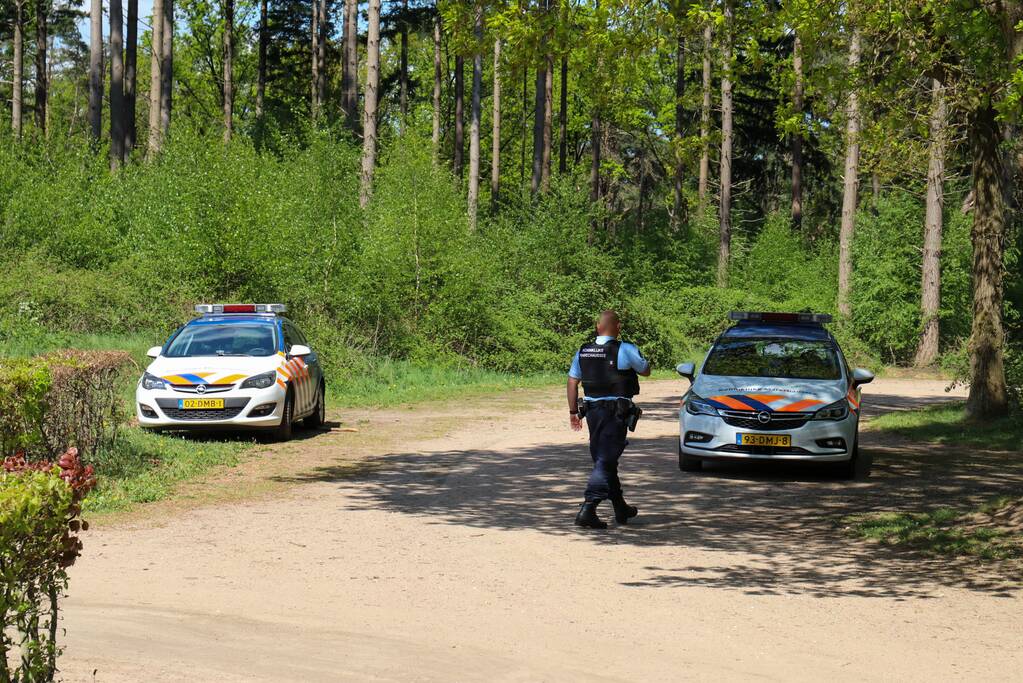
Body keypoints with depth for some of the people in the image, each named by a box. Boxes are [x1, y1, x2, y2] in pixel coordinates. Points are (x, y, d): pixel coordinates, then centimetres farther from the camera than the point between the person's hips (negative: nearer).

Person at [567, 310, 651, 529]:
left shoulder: (583, 352, 6)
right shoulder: (625, 350, -10)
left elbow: (572, 382, 7)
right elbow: (646, 371, 4)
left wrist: (573, 411, 12)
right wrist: (636, 358, 23)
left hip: (593, 410, 6)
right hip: (616, 412, -6)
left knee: (604, 460, 16)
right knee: (605, 461, -7)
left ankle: (621, 508, 29)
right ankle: (587, 509, -19)